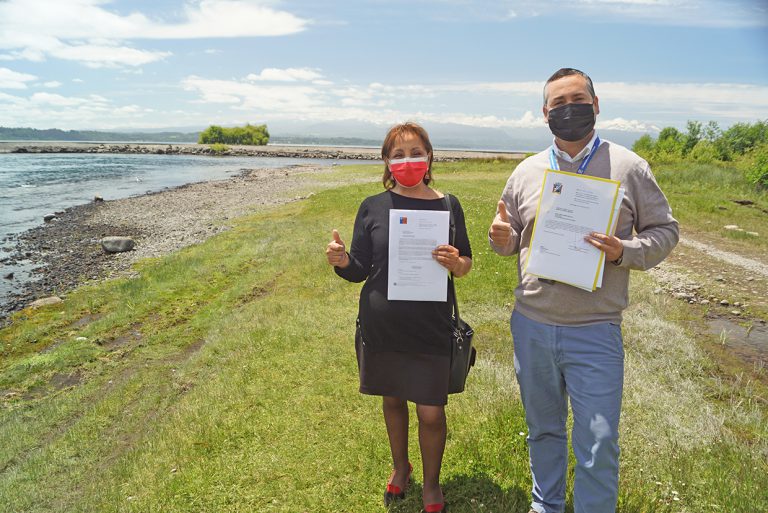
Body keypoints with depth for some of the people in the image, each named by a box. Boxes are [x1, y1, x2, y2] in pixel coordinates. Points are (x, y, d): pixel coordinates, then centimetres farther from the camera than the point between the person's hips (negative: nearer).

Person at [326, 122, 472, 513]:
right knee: (392, 400, 20)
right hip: (381, 326, 2)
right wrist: (341, 261, -21)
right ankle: (400, 467, 47)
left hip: (430, 328, -1)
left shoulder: (448, 206, -2)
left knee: (431, 413, 4)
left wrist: (455, 263, -19)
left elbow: (466, 264, 4)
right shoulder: (372, 207, -2)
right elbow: (359, 271, 1)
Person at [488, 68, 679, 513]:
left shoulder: (628, 167, -2)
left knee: (598, 447, 3)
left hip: (595, 330, -3)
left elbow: (665, 230, 2)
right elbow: (511, 240, 13)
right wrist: (500, 237, -11)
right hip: (531, 325, 3)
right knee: (543, 430, 20)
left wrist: (624, 252, -18)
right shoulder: (527, 171, 5)